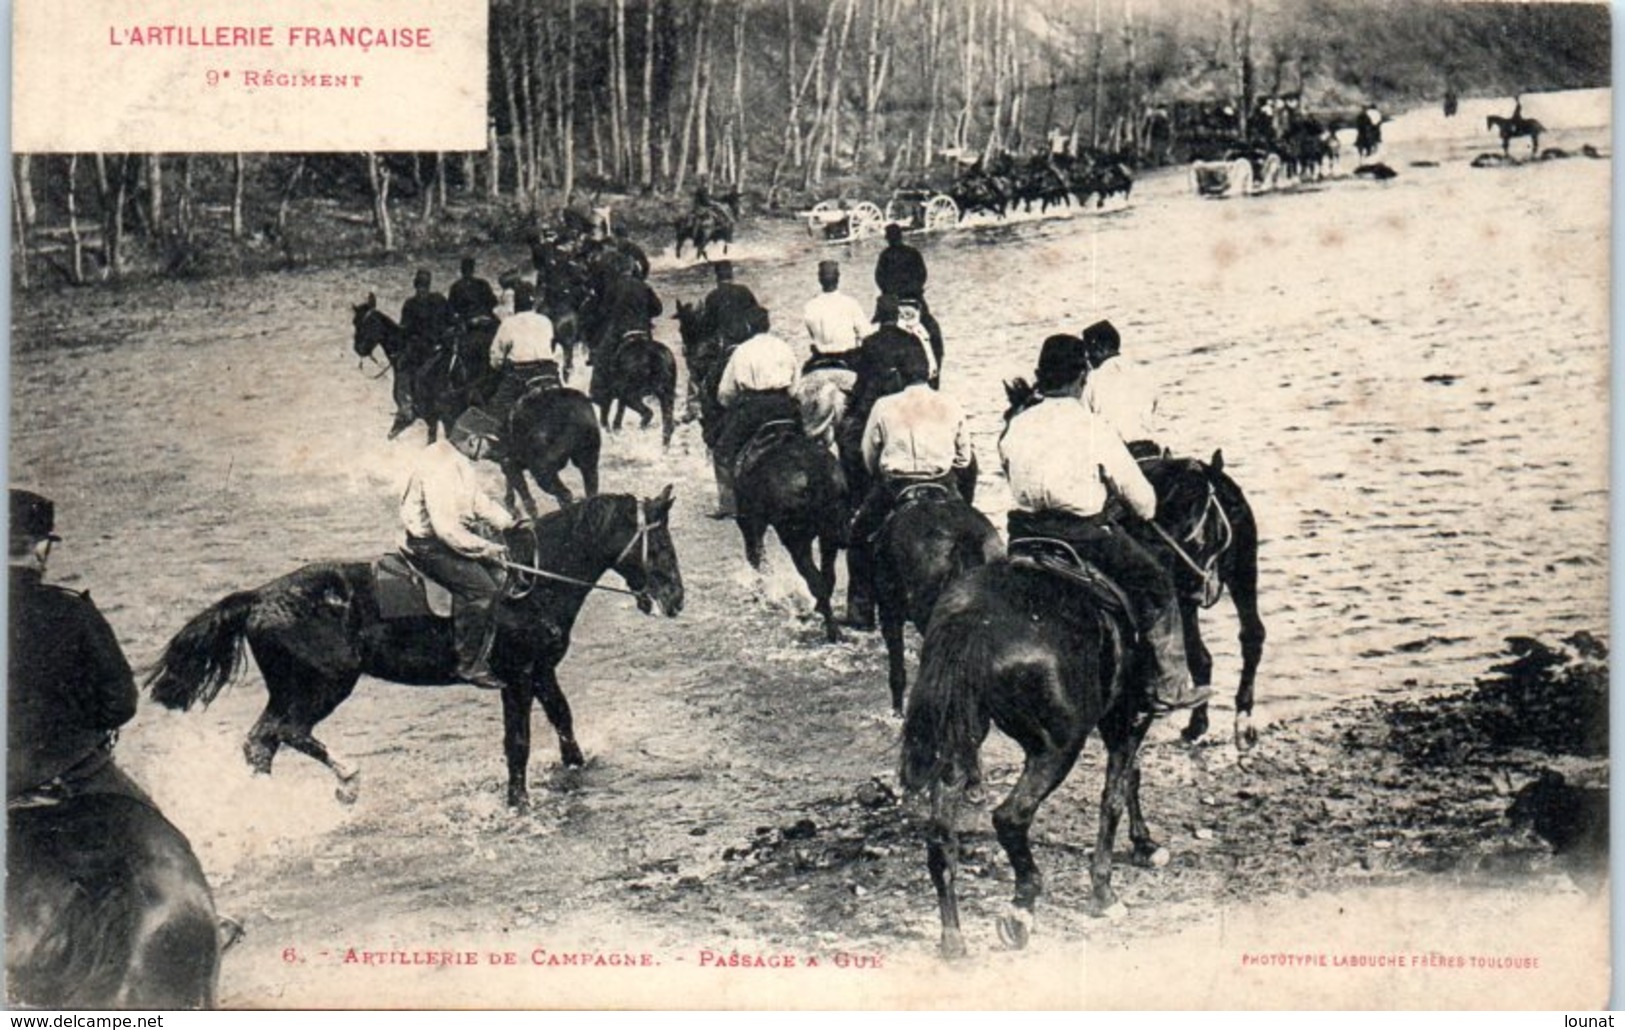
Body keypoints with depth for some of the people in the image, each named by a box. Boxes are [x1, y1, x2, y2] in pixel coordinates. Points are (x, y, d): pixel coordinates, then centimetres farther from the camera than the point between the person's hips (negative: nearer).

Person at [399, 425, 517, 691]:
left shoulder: (461, 462, 7)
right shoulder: (439, 467, -26)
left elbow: (479, 502, 17)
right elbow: (445, 527, -30)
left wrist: (509, 523, 4)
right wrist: (485, 548, -26)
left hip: (454, 535, 10)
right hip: (429, 544, -10)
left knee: (499, 574, 6)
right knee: (480, 587, -21)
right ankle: (470, 666, -11)